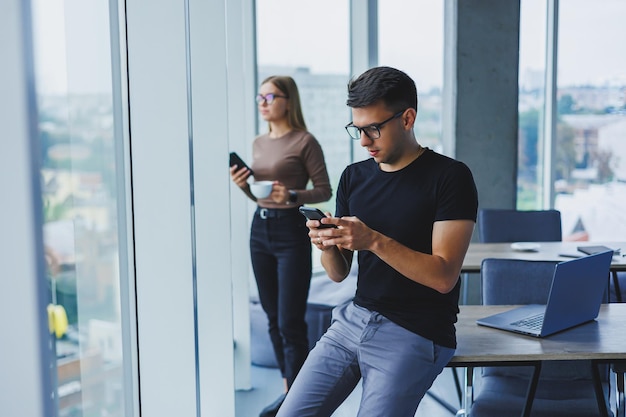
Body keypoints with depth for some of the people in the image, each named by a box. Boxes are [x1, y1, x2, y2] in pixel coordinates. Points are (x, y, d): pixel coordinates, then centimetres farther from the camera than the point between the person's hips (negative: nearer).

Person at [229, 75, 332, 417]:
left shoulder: (304, 142, -8)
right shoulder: (259, 143, 12)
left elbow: (324, 191, -8)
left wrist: (292, 196, -23)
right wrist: (243, 186, -1)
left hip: (291, 231, -7)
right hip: (259, 228, 7)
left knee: (290, 321, -5)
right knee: (273, 317, 12)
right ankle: (289, 386, 25)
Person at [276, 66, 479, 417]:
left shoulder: (450, 177, -8)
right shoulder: (354, 177, 8)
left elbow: (443, 276, -15)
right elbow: (339, 273, 11)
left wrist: (374, 241, -24)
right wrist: (327, 245, -12)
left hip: (415, 334, -4)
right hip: (354, 319, 5)